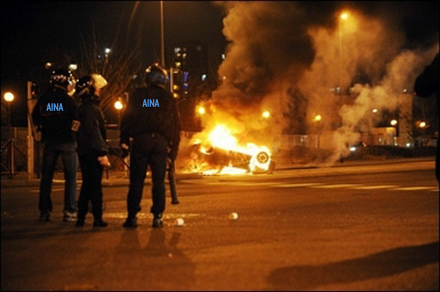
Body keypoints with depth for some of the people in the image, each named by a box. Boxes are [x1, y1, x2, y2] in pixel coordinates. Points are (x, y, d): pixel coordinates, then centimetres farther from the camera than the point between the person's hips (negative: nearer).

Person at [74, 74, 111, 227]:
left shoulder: (83, 108, 15)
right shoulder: (91, 108, -15)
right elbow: (94, 132, -21)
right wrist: (102, 153, -22)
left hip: (84, 152, 9)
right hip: (92, 152, -9)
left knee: (87, 185, 14)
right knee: (95, 186, -5)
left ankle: (81, 217, 14)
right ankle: (98, 218, -4)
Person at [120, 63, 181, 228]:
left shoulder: (138, 95, 5)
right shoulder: (169, 99, 10)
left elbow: (128, 117, 1)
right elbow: (176, 126, 10)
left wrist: (124, 139, 7)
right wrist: (173, 149, 13)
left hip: (140, 140, -1)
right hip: (160, 142, 1)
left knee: (136, 180, 1)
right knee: (158, 180, 5)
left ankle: (132, 216, -2)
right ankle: (157, 216, 2)